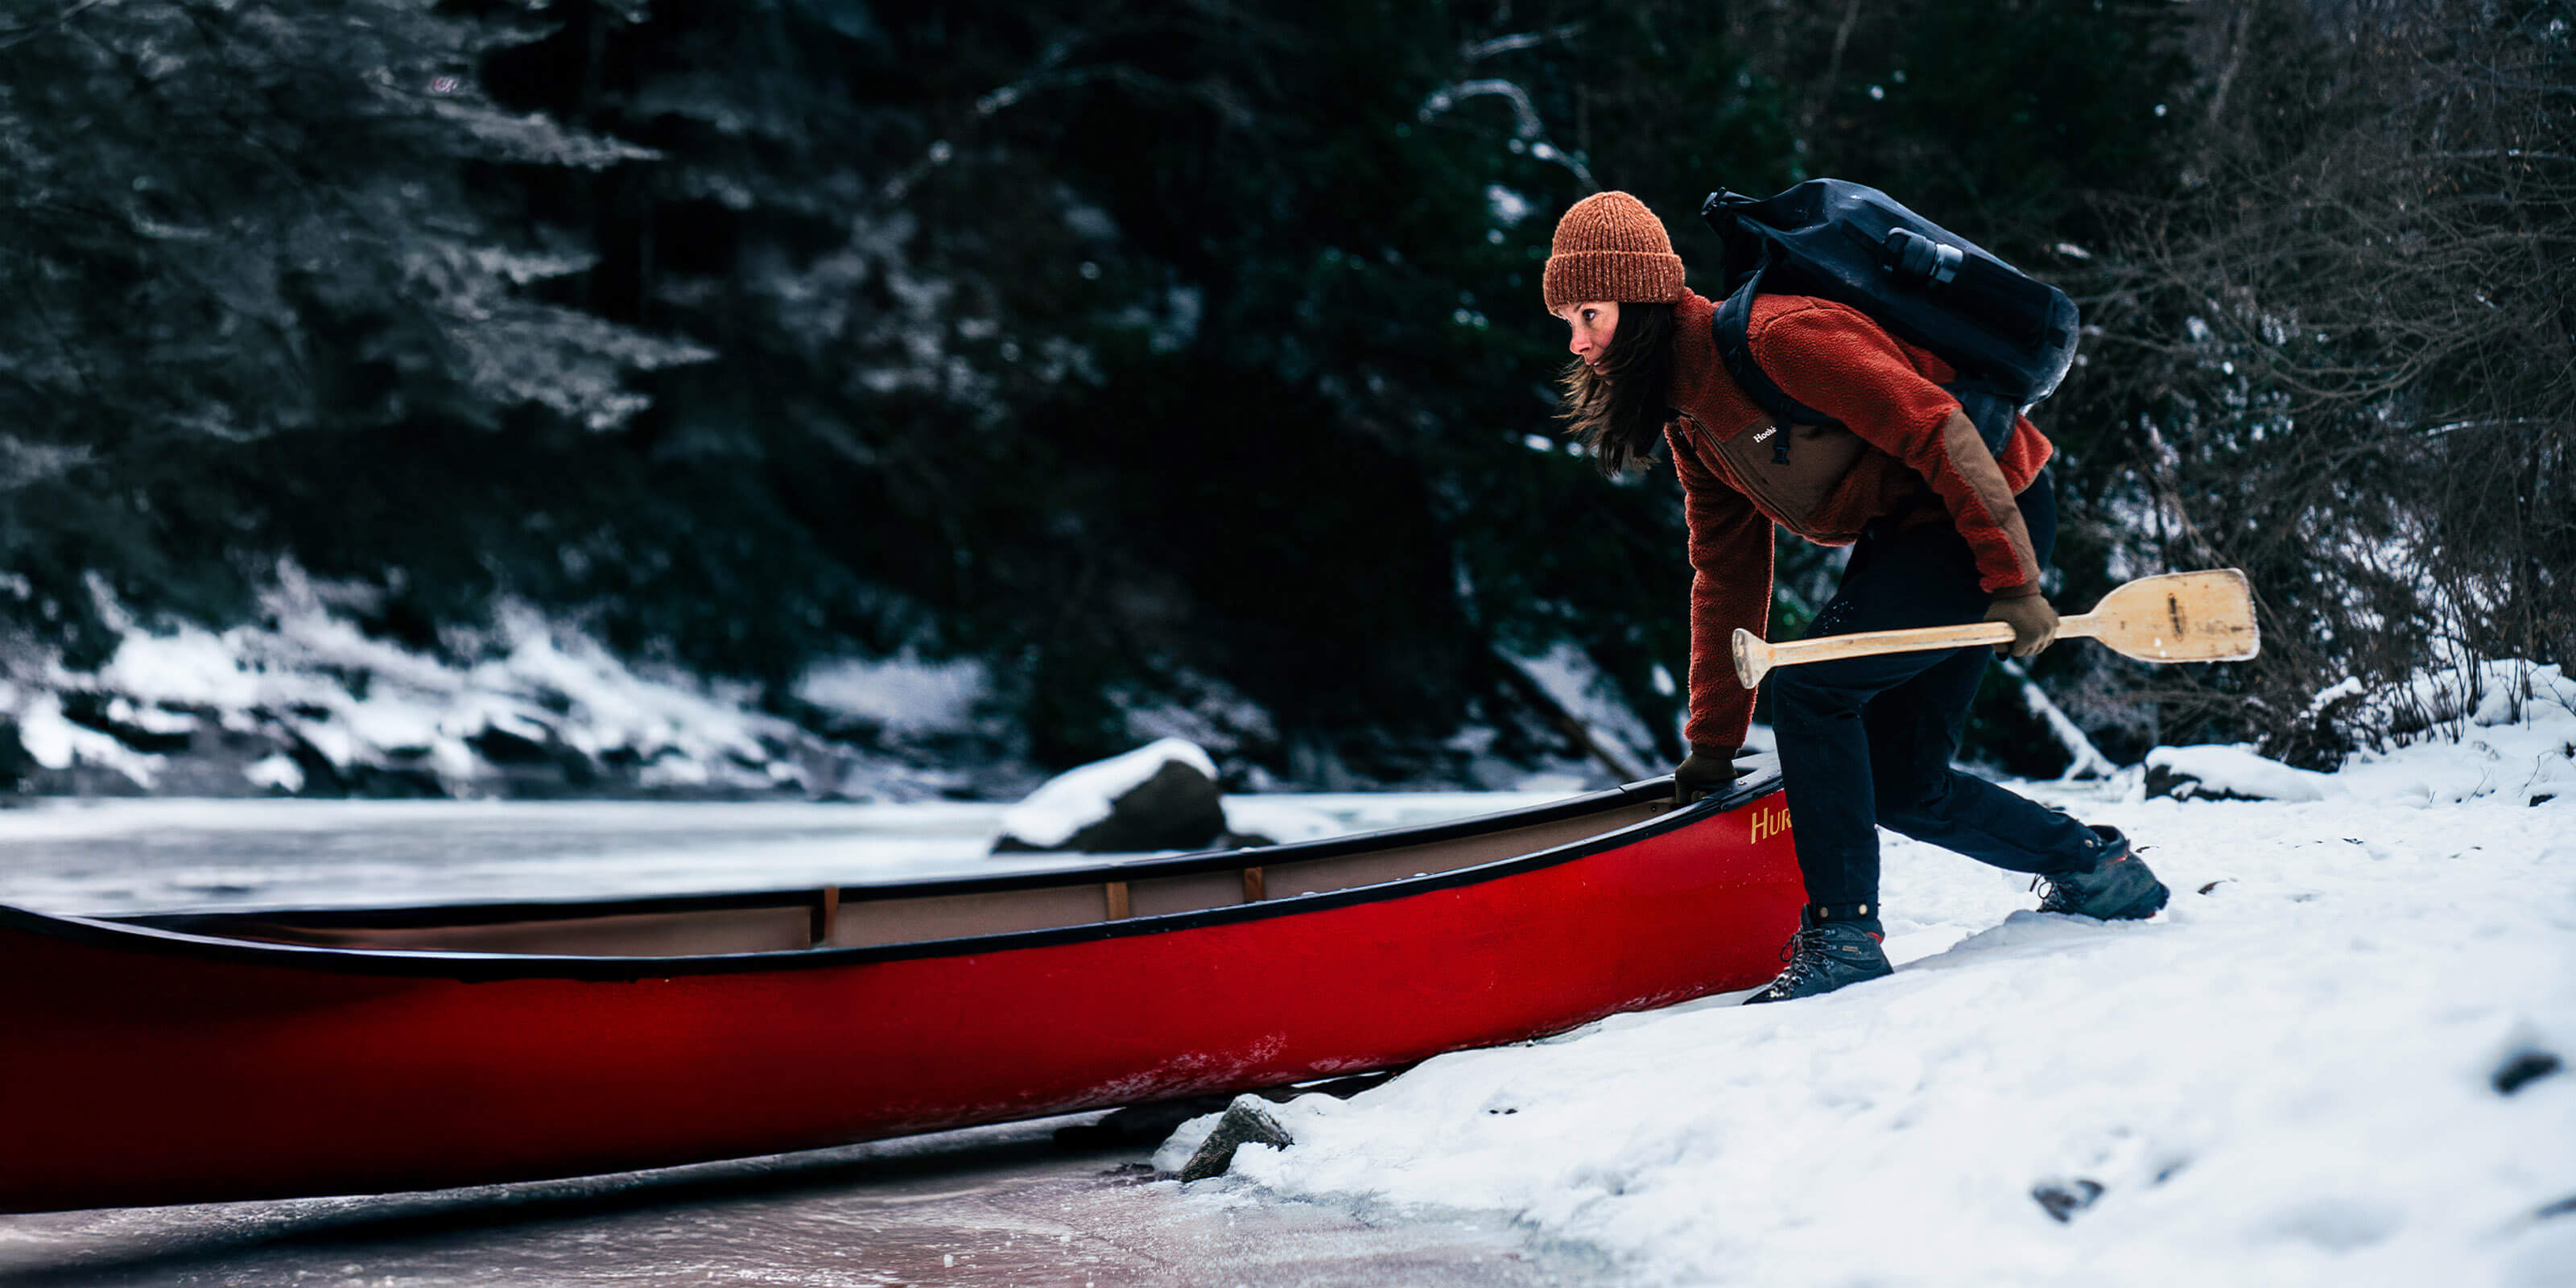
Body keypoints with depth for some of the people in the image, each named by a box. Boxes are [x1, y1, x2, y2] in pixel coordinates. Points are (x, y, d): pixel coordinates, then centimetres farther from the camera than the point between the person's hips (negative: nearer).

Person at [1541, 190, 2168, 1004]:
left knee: (1811, 687, -21)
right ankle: (2096, 869, 24)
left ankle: (1843, 936, -14)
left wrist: (2011, 581, -26)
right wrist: (1712, 746, 11)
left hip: (1992, 510, -9)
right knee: (1899, 789, 6)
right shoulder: (1690, 422, 6)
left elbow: (1939, 431, -25)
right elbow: (1727, 578, 12)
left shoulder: (1775, 338, -23)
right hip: (1901, 533, 9)